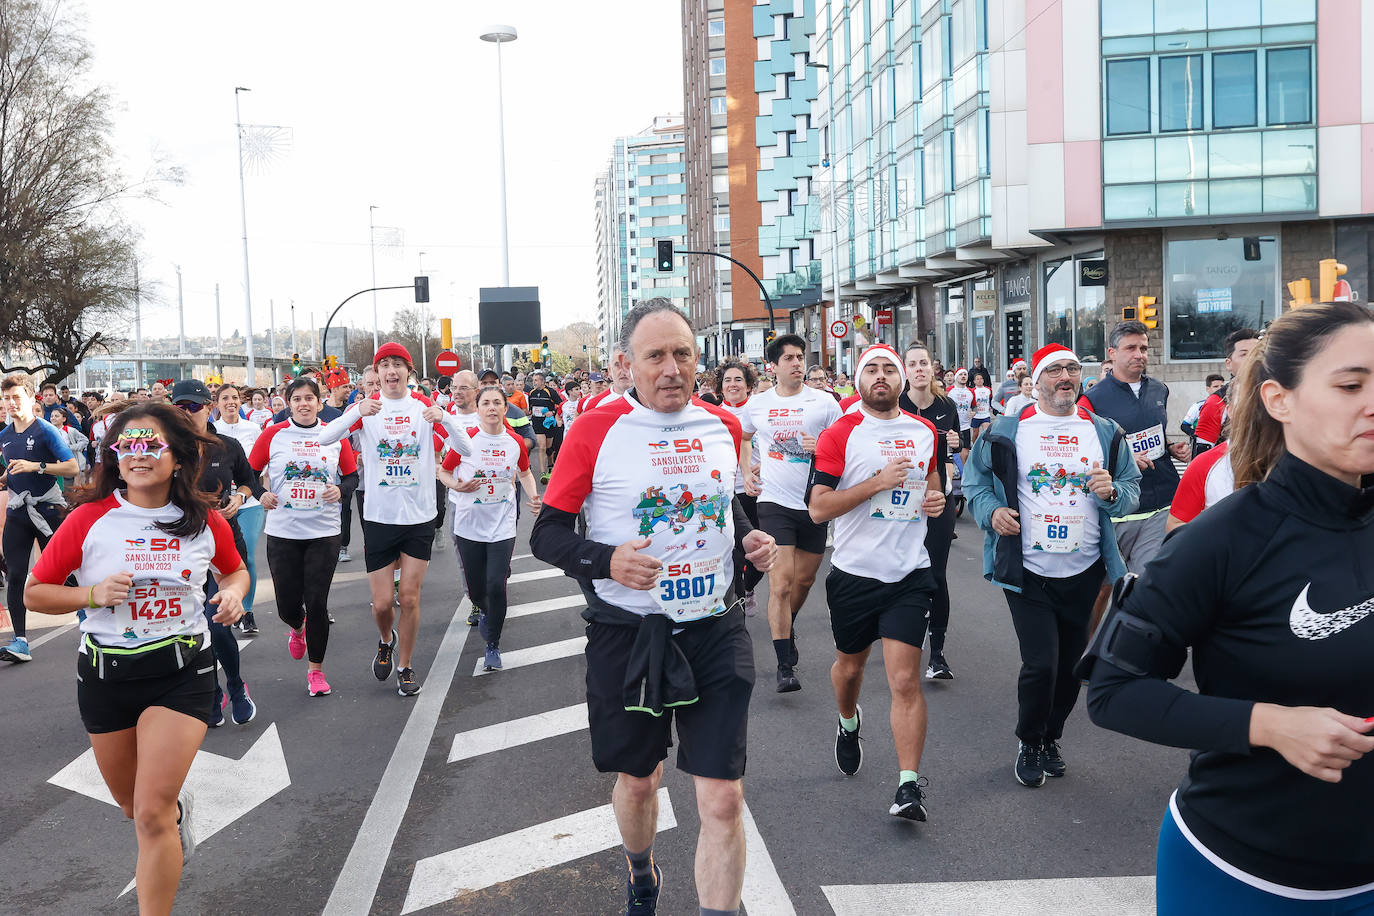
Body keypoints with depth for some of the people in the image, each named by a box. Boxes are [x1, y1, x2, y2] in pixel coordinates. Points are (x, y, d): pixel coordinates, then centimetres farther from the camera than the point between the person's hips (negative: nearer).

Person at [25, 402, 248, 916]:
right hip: (105, 674, 2)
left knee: (152, 815, -9)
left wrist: (233, 593, -8)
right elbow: (35, 593, -1)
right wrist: (94, 594, -18)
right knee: (132, 804, 21)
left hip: (181, 672, -2)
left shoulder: (205, 521, -5)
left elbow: (235, 570, 15)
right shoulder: (90, 519, -9)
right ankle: (178, 809, 56)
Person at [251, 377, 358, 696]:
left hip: (324, 532, 0)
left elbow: (352, 476, 10)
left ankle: (315, 670, 16)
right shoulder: (273, 435, 0)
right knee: (287, 605, 5)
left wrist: (341, 491, -10)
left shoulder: (335, 436, 3)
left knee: (317, 603, -2)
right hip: (282, 533, 0)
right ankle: (297, 628, 45)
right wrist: (261, 494, -10)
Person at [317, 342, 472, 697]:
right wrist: (358, 411, -31)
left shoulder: (425, 407, 0)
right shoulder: (365, 407, -1)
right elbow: (325, 438, -15)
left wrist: (444, 418, -25)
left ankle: (405, 665, 22)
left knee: (409, 597, 3)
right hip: (379, 518, 0)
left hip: (419, 518, 0)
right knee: (382, 603, 4)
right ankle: (386, 641, 37)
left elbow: (466, 449, -7)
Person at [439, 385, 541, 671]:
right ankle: (486, 612, 48)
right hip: (469, 526, 0)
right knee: (475, 589, 10)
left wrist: (533, 497, 0)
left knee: (496, 586, -11)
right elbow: (443, 471, 4)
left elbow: (525, 473, 17)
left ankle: (493, 645, 9)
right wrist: (456, 485, -15)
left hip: (502, 526, 0)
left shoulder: (516, 443, -2)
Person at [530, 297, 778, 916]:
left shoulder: (723, 426, 4)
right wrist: (606, 560, -23)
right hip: (627, 633, -1)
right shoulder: (595, 430, -9)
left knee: (723, 799, -4)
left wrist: (750, 539, 1)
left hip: (715, 629, 2)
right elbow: (547, 533, -5)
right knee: (636, 779, 19)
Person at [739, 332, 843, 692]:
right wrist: (746, 472, 10)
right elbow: (742, 437, 23)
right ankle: (785, 666, -3)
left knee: (804, 580, 15)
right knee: (781, 584, -9)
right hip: (775, 502, -1)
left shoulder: (824, 402, -1)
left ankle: (787, 627, 45)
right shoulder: (757, 404, 3)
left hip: (815, 503, 1)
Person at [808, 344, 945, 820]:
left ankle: (908, 785, -3)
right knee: (850, 665, 19)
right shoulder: (840, 435, -7)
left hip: (909, 575, 1)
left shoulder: (925, 432, 7)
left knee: (905, 680, -8)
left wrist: (936, 500, 2)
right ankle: (848, 723, 51)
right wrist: (878, 482, -20)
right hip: (855, 573, -1)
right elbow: (817, 506, -14)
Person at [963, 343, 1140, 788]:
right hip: (1028, 572, -3)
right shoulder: (1006, 432, -2)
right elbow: (974, 478, 8)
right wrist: (990, 510, -10)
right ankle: (1029, 744, 17)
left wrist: (1113, 492, -12)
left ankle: (1050, 738, 36)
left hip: (1084, 572, 3)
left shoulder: (1105, 433, 6)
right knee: (1040, 663, -8)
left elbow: (1133, 489, 10)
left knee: (1071, 664, 12)